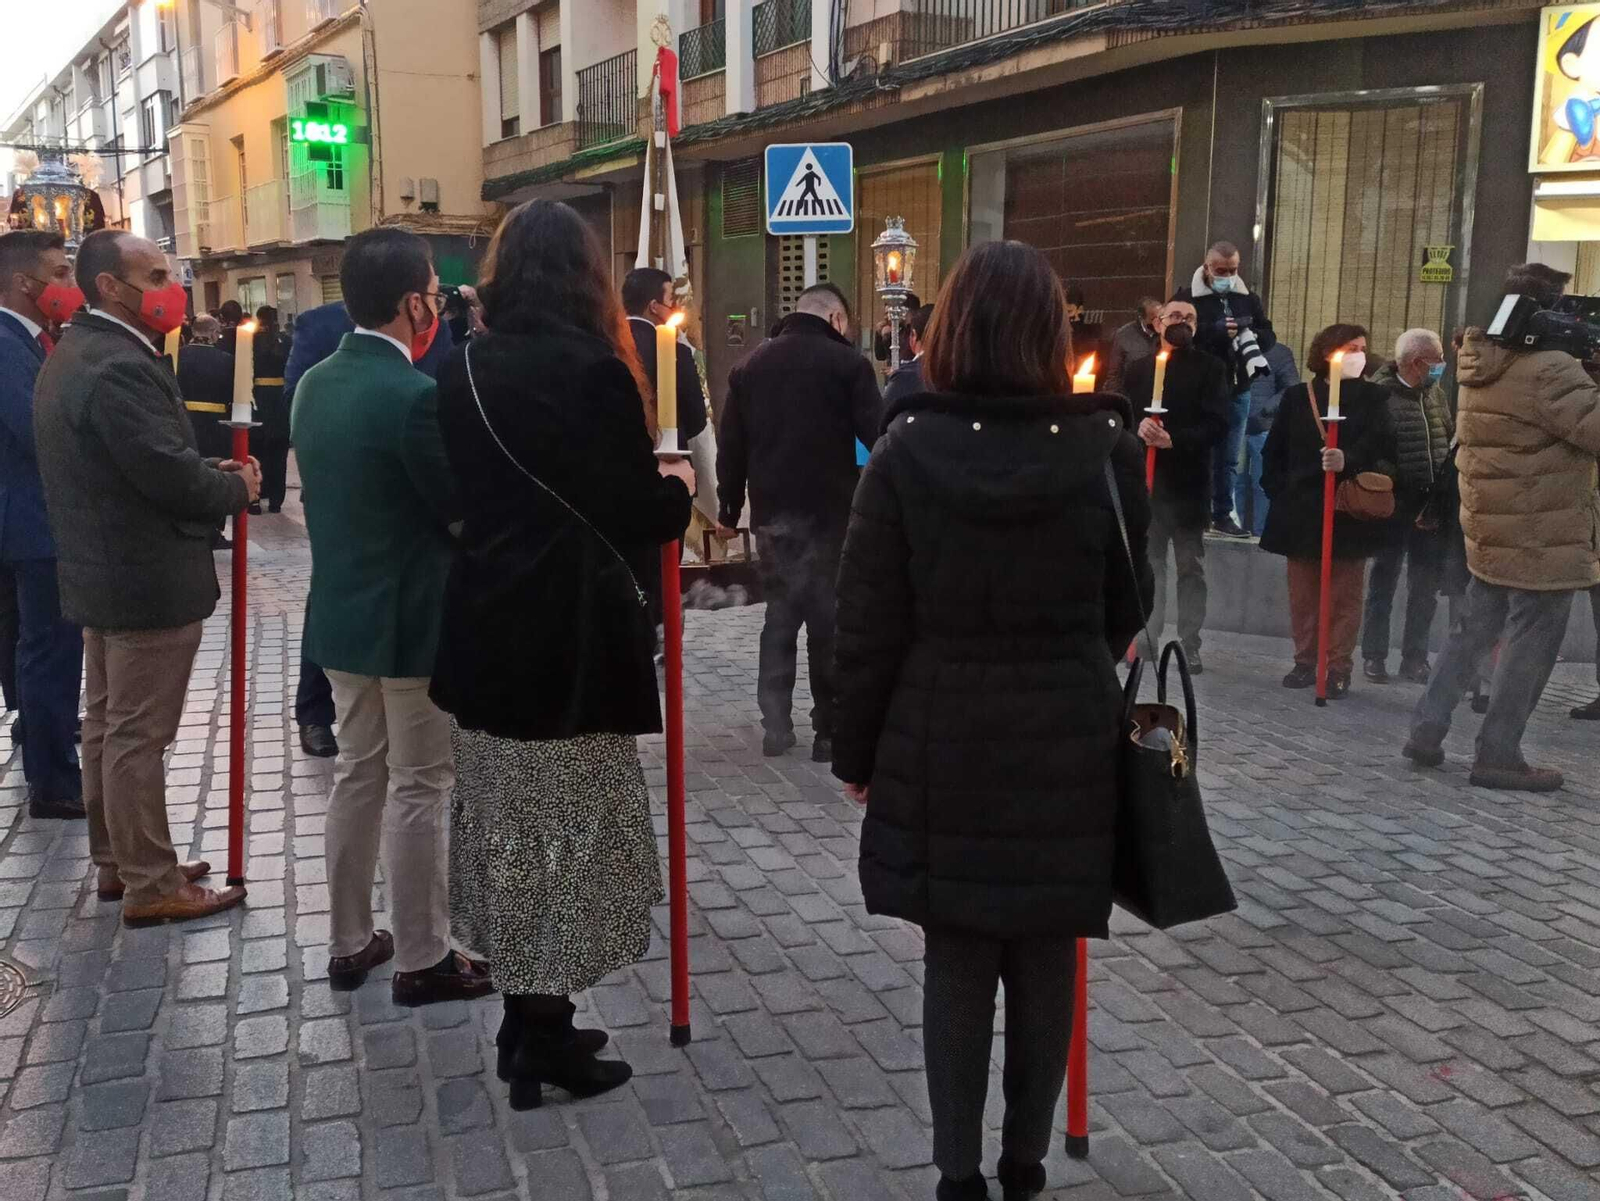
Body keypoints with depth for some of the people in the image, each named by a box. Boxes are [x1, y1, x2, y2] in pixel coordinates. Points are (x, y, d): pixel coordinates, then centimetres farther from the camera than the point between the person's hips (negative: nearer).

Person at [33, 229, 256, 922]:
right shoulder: (120, 368, -23)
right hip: (148, 581, -11)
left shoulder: (73, 353, 11)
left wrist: (208, 470, 3)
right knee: (138, 735, -1)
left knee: (107, 725, 18)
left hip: (102, 571, 11)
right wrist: (235, 488, -8)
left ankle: (115, 861, 31)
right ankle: (150, 886, 9)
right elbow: (170, 475, -26)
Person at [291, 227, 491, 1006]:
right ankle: (422, 960, 15)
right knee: (420, 791, 3)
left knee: (357, 776, 18)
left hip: (342, 611, 8)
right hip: (416, 620, -8)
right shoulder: (416, 395, -21)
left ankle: (350, 943, 29)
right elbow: (466, 509, -15)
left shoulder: (314, 384, 5)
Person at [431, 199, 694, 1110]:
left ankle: (526, 1018, 28)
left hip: (487, 626, 7)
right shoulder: (592, 368, -14)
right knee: (570, 829, 4)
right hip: (574, 634, -7)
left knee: (509, 826, 16)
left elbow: (469, 491, 12)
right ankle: (547, 1037, 13)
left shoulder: (465, 370, 5)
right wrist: (678, 484, 9)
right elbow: (641, 513, -13)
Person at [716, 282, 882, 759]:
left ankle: (775, 725, 13)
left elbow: (730, 444, 11)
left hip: (770, 512, 5)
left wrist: (729, 509, 16)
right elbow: (877, 435, -11)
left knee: (780, 614, 14)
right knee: (829, 620, 2)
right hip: (829, 511, -5)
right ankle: (829, 730, 5)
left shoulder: (750, 364, 11)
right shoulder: (846, 362, -6)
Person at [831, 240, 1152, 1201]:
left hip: (941, 750, -1)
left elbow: (869, 627, -6)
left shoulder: (907, 452, -9)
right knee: (1045, 965, 15)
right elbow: (1129, 610, 3)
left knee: (956, 963, 11)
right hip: (1066, 749, 1)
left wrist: (857, 751, 5)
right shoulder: (1105, 450, -7)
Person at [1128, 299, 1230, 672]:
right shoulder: (1139, 368, 13)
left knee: (1191, 567, 2)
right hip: (1146, 477, 3)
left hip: (1189, 482, -2)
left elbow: (1217, 424, -7)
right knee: (1149, 563, 7)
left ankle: (1190, 645, 5)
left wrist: (1174, 440, -20)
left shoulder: (1210, 369, 3)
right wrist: (1139, 428, -16)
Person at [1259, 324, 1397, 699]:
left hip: (1351, 511, -2)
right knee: (1302, 593, 6)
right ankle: (1305, 662, 16)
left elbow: (1381, 445, -9)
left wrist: (1348, 460, -28)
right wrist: (1278, 491, -1)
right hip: (1301, 510, 2)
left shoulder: (1374, 398, 6)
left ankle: (1339, 669, 6)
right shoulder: (1297, 397, 10)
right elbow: (1274, 450, 11)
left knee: (1345, 595, 1)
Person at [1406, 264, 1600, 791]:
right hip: (1541, 538, -8)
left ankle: (1426, 730, 18)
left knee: (1474, 631, 17)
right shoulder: (1549, 369, -19)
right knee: (1529, 647, 1)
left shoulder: (1484, 366, 8)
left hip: (1491, 531, 8)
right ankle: (1498, 755, 8)